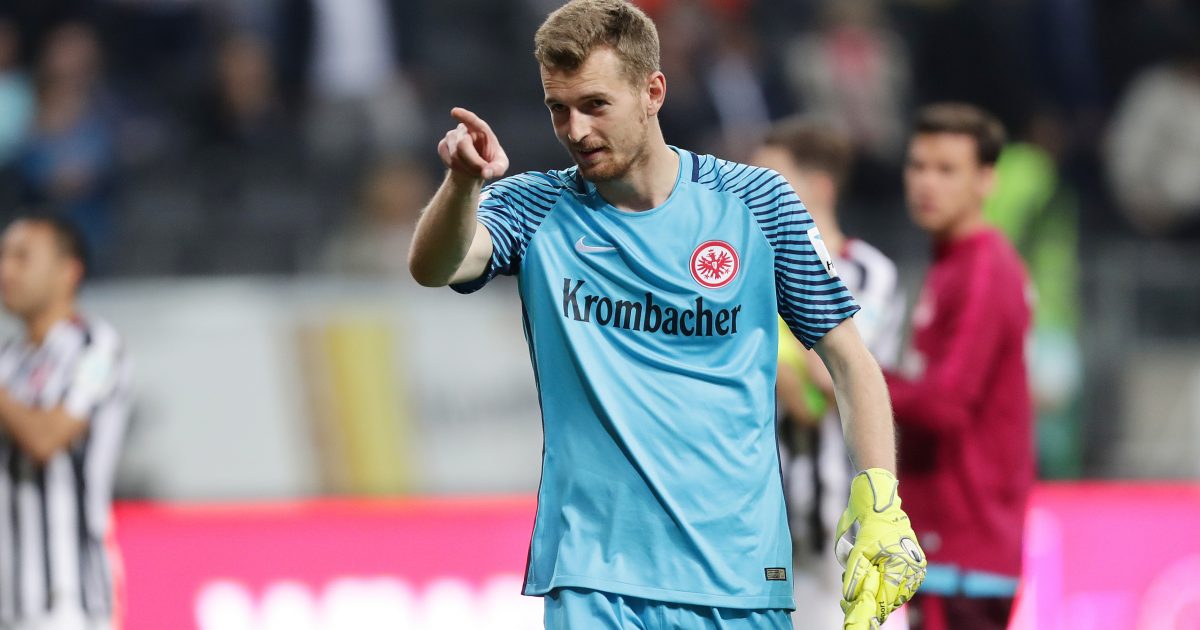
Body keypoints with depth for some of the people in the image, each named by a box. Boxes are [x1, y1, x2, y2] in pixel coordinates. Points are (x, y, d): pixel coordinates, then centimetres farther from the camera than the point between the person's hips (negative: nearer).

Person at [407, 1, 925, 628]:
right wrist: (462, 182, -38)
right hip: (592, 572, 0)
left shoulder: (756, 202, 2)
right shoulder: (535, 210, 3)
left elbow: (849, 360, 7)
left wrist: (879, 505, -6)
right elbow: (433, 267, -17)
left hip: (739, 572, 1)